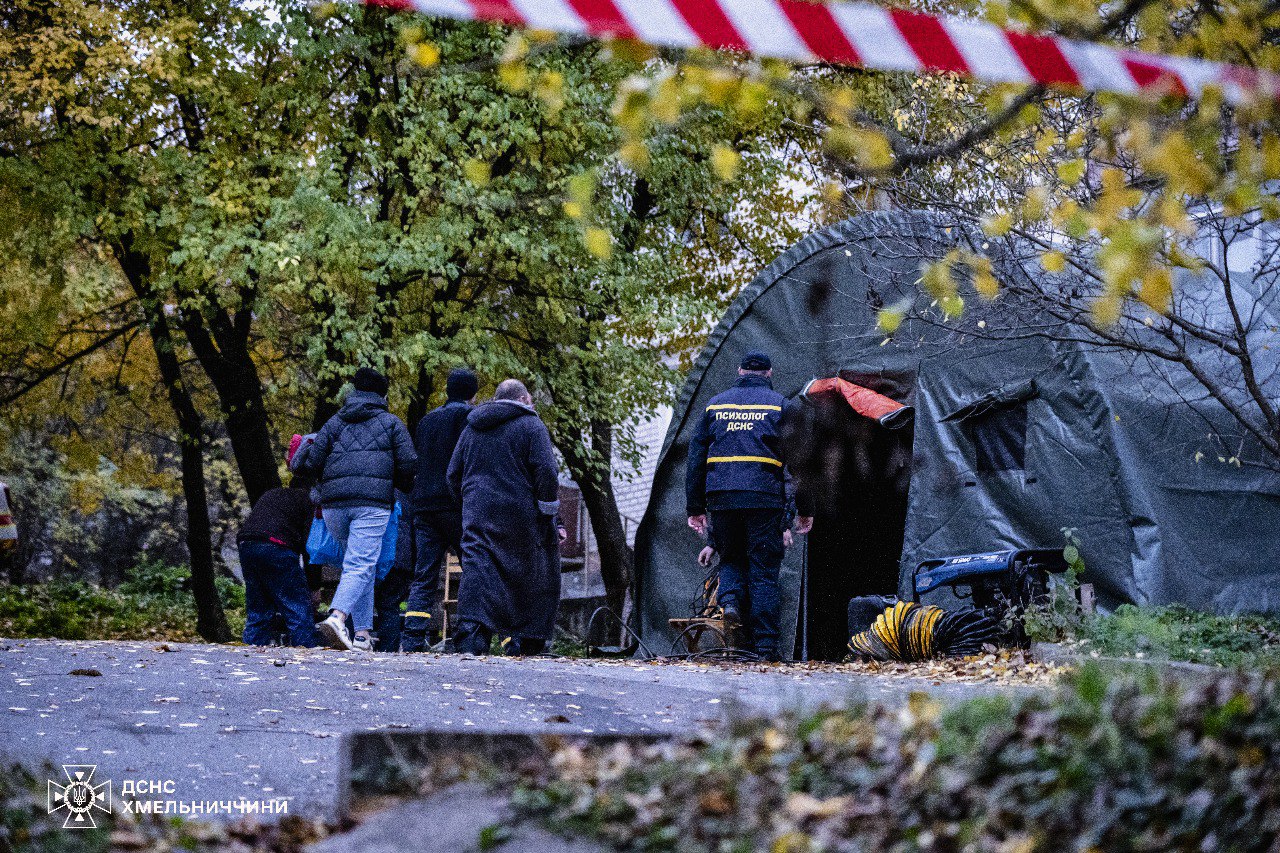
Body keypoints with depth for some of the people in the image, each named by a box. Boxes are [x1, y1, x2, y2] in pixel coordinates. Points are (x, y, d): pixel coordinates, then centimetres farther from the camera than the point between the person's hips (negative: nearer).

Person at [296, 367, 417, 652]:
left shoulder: (336, 422, 19)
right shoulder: (391, 423, 12)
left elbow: (312, 462, 11)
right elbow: (408, 465, 4)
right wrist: (404, 486, 25)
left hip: (333, 503, 4)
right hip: (372, 502, -4)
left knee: (360, 565, 16)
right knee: (360, 566, -10)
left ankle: (362, 633, 8)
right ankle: (337, 617, -35)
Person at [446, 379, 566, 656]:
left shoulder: (472, 428, 17)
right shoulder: (531, 425, 0)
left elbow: (453, 474, 18)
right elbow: (546, 474, -9)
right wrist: (552, 521, -5)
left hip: (477, 516, 4)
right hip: (520, 516, -4)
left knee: (477, 571, -3)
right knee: (531, 576, 8)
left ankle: (471, 633, -20)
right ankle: (526, 639, 8)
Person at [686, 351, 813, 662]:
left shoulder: (715, 404, 13)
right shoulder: (780, 405, 6)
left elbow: (696, 458, 11)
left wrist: (695, 508, 14)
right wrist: (804, 509, 5)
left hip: (721, 497, 2)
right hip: (764, 497, -2)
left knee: (732, 558, 22)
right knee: (764, 571, 3)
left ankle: (730, 598, -8)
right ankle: (765, 645, 0)